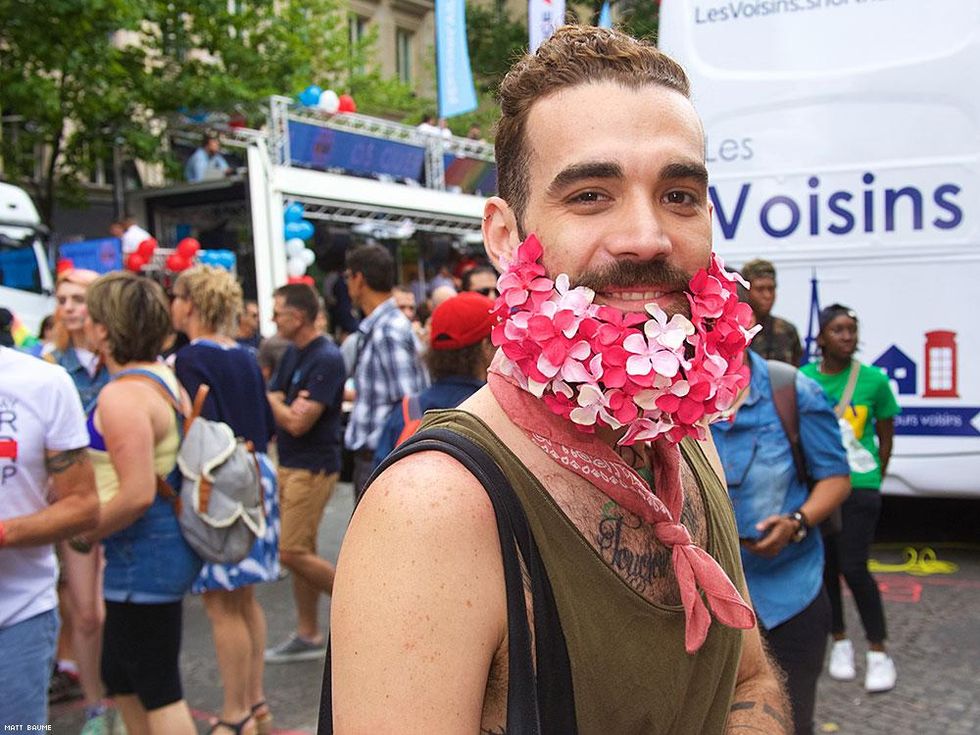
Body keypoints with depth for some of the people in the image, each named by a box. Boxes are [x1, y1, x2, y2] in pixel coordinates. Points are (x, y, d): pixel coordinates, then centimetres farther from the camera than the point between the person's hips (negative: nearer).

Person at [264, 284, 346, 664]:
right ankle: (308, 636, 23)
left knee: (293, 552, -9)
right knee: (300, 552, 13)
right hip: (289, 465, 9)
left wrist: (272, 400, -6)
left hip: (313, 468, -9)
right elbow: (272, 404, 12)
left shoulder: (326, 359, -18)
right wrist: (289, 404, -8)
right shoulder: (292, 354, 11)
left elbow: (298, 423, -21)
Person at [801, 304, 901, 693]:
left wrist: (875, 478, 10)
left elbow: (886, 437, 6)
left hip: (859, 488, -2)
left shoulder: (873, 380, -6)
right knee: (826, 566, 10)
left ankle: (878, 651, 9)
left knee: (854, 568, -8)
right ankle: (840, 642, 27)